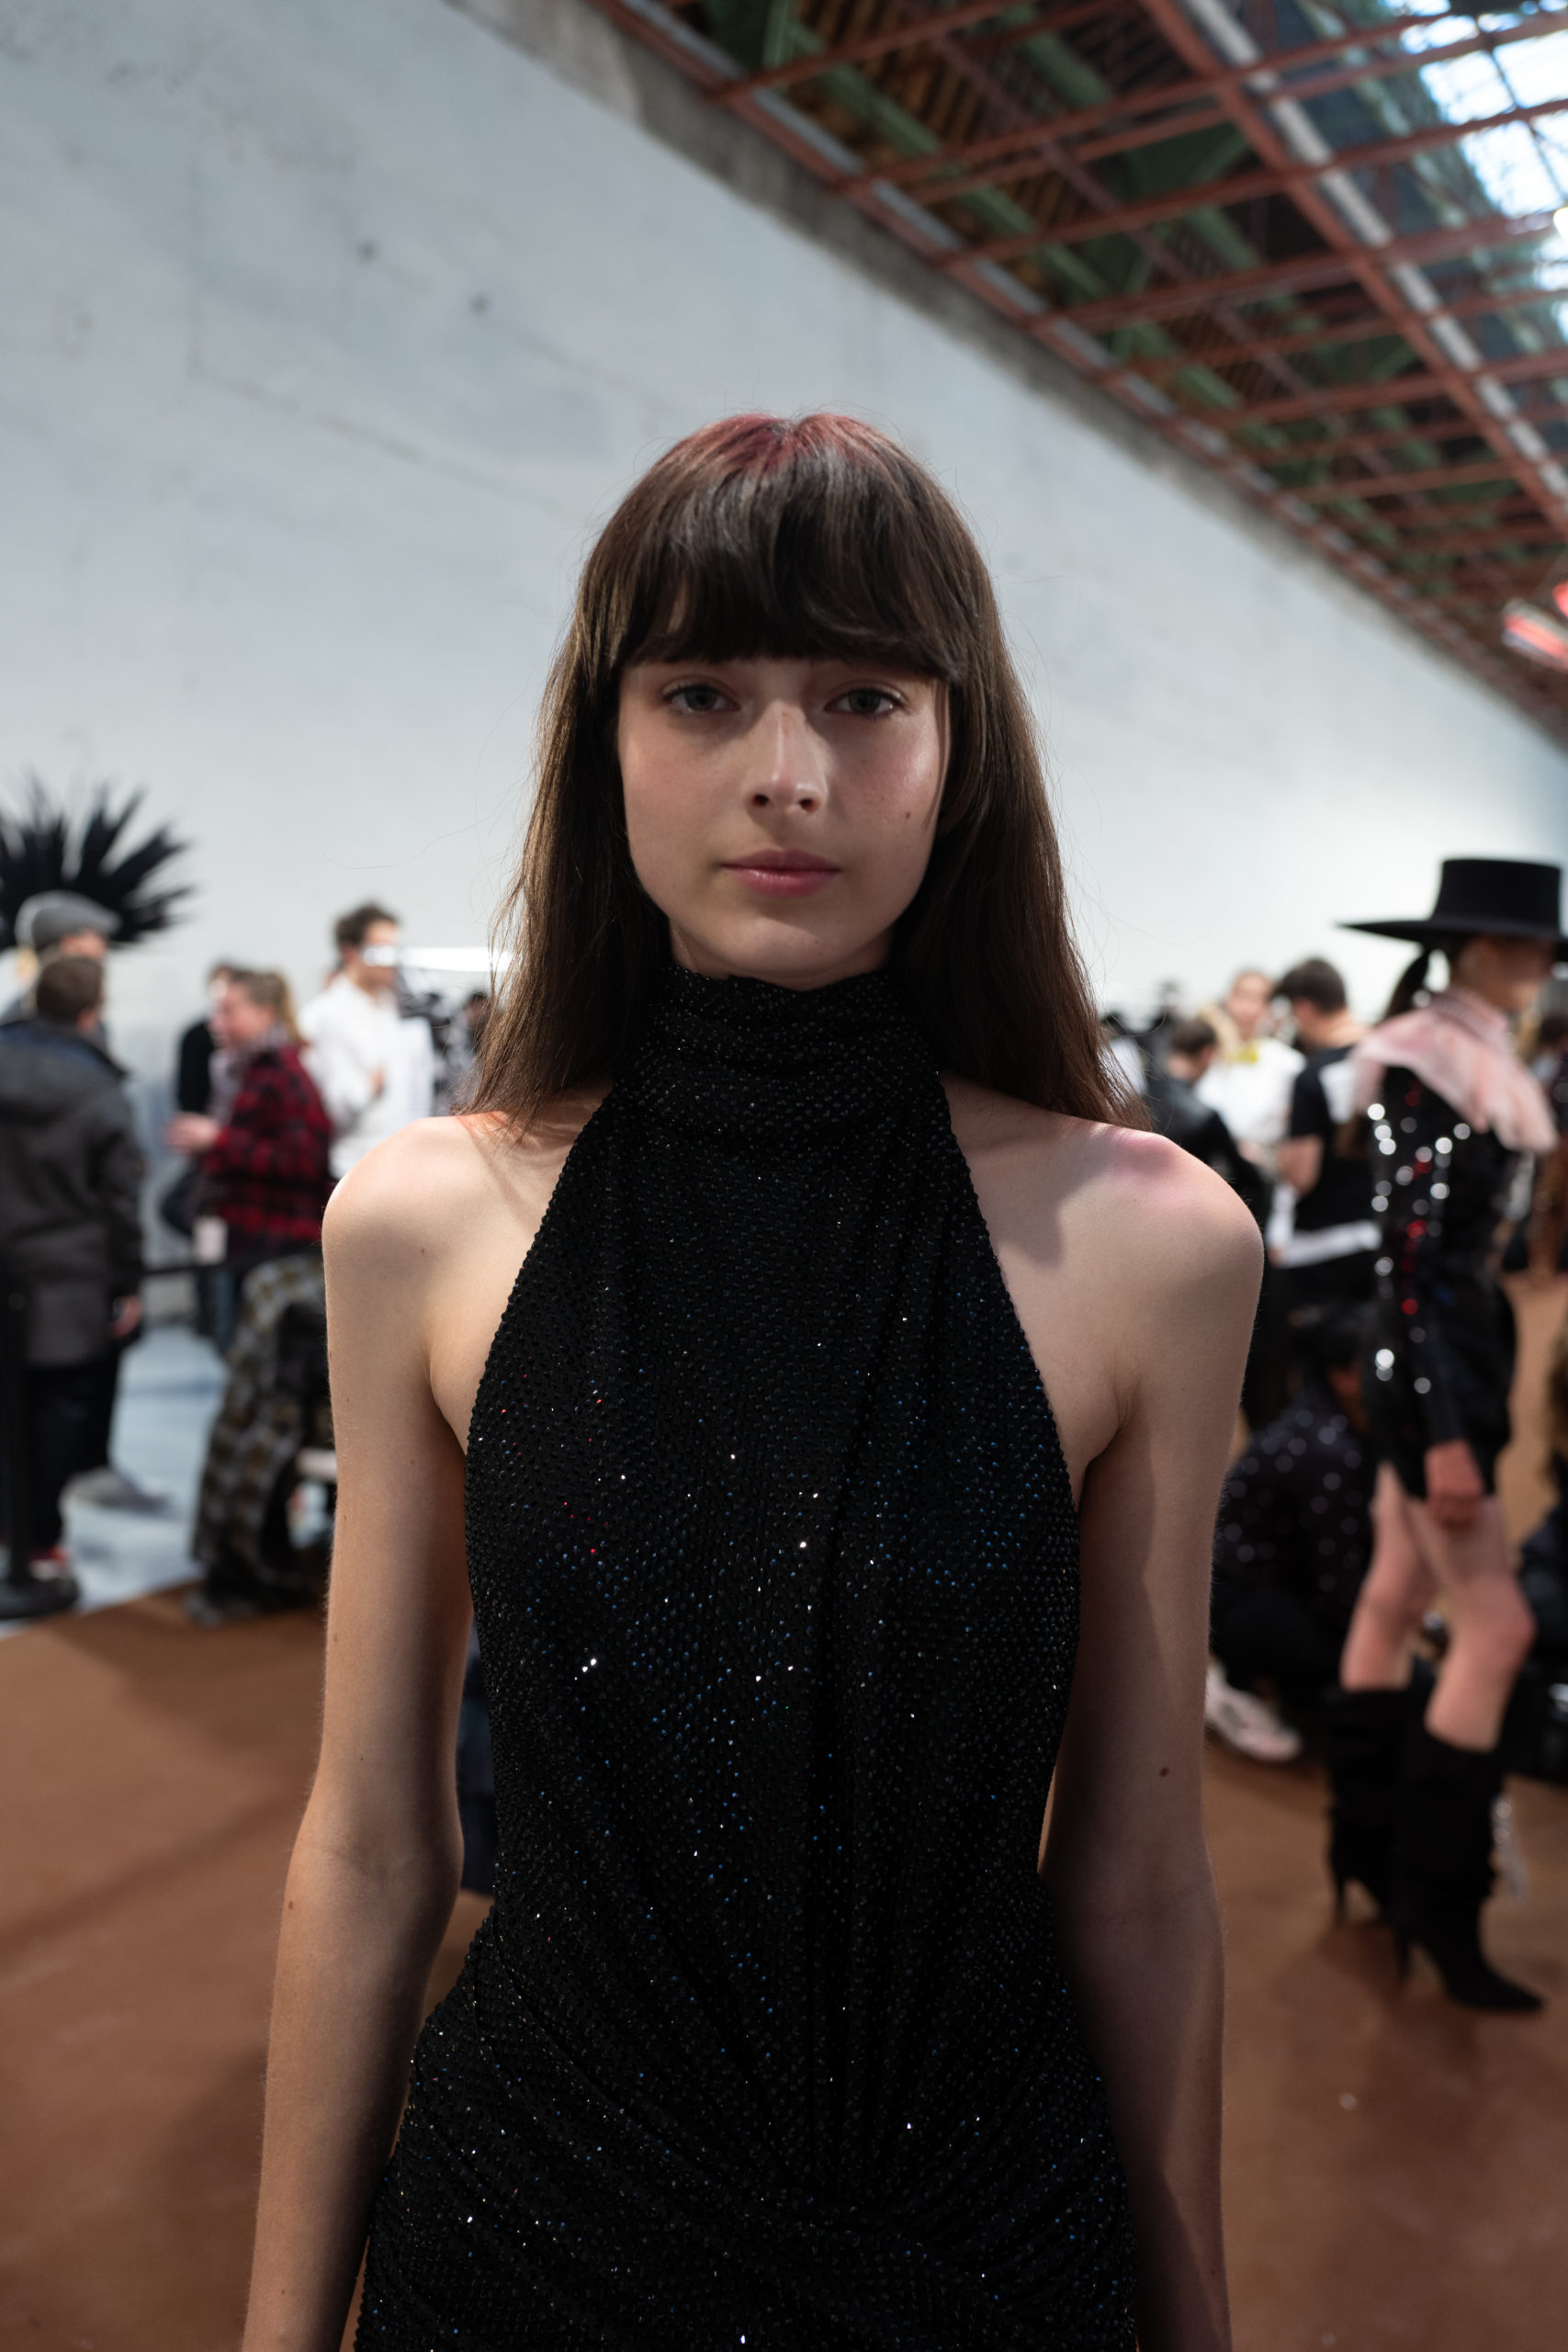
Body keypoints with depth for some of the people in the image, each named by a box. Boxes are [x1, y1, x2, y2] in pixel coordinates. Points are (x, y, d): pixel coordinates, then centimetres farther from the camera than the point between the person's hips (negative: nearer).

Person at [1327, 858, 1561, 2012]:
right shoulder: (1429, 1075, -17)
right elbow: (1413, 1263, -21)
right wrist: (1445, 1434, -22)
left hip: (1460, 1350, 9)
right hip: (1431, 1365, -9)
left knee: (1397, 1600, 16)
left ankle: (1369, 1846, 29)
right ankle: (1440, 1902, 7)